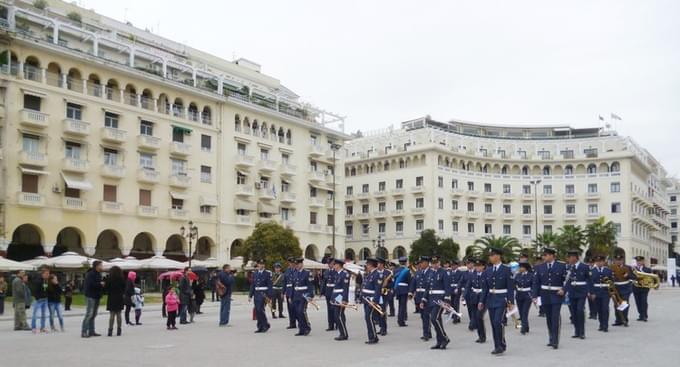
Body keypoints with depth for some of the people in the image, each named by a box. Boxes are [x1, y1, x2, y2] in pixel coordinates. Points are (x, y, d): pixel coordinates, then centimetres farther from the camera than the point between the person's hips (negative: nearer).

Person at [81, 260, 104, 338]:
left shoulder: (98, 274, 17)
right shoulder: (90, 274, -12)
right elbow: (90, 284, -24)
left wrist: (103, 285, 2)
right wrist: (100, 284, -14)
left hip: (96, 296, 9)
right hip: (90, 297, -9)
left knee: (93, 314, 11)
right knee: (89, 314, -11)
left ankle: (91, 331, 16)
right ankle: (84, 332, -9)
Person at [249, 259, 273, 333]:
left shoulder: (268, 273, -2)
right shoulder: (255, 273, 12)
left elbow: (269, 285, -5)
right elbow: (252, 285, 15)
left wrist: (269, 296, -11)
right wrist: (250, 295, 9)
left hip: (263, 293, -5)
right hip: (256, 294, 5)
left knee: (260, 309, -15)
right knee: (257, 311, 4)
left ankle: (266, 325, 2)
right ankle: (260, 327, 13)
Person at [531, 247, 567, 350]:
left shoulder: (561, 266, -1)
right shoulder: (539, 267, 5)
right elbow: (536, 283, 4)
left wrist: (563, 290, -13)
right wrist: (534, 296, -3)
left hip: (557, 295, -3)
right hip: (545, 296, 3)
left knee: (555, 318, -10)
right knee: (549, 319, 9)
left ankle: (555, 341, -7)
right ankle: (551, 339, 20)